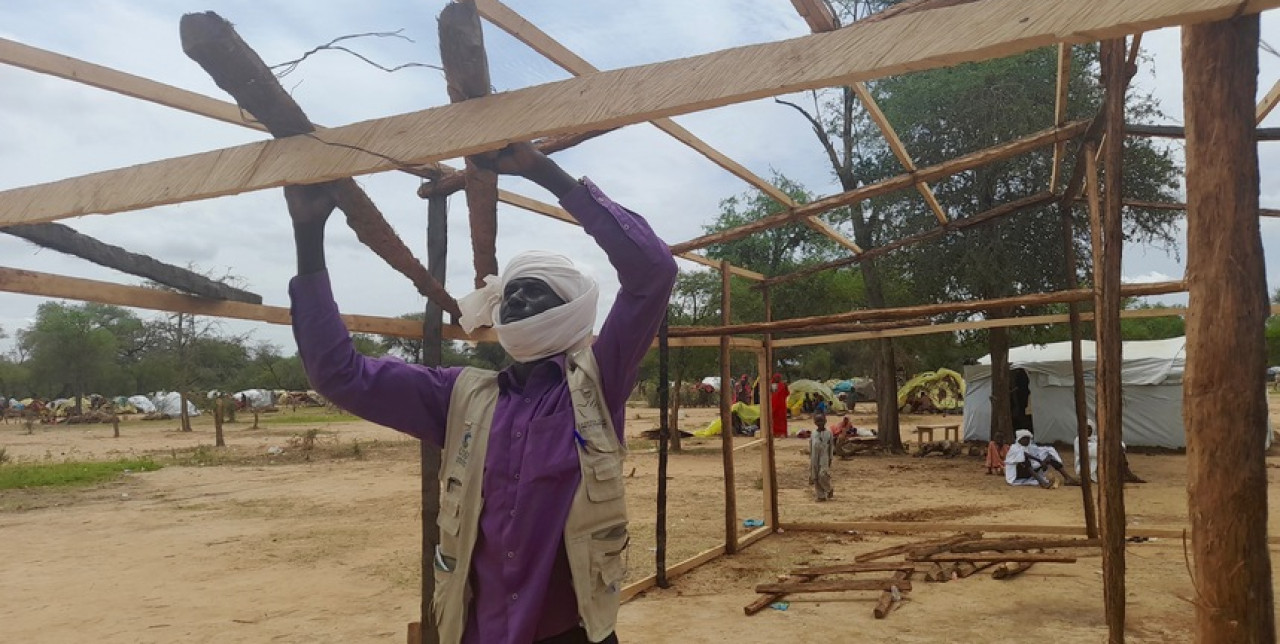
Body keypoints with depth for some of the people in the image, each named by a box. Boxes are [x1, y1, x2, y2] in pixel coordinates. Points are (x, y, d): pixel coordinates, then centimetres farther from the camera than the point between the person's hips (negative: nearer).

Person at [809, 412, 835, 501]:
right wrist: (810, 459, 12)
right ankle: (821, 496, 12)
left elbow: (831, 447, 1)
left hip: (824, 458, -4)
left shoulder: (828, 433, -2)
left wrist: (830, 460, -2)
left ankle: (829, 490, 10)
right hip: (815, 458, 4)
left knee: (823, 475, -16)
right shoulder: (813, 434, 7)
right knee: (815, 477, 3)